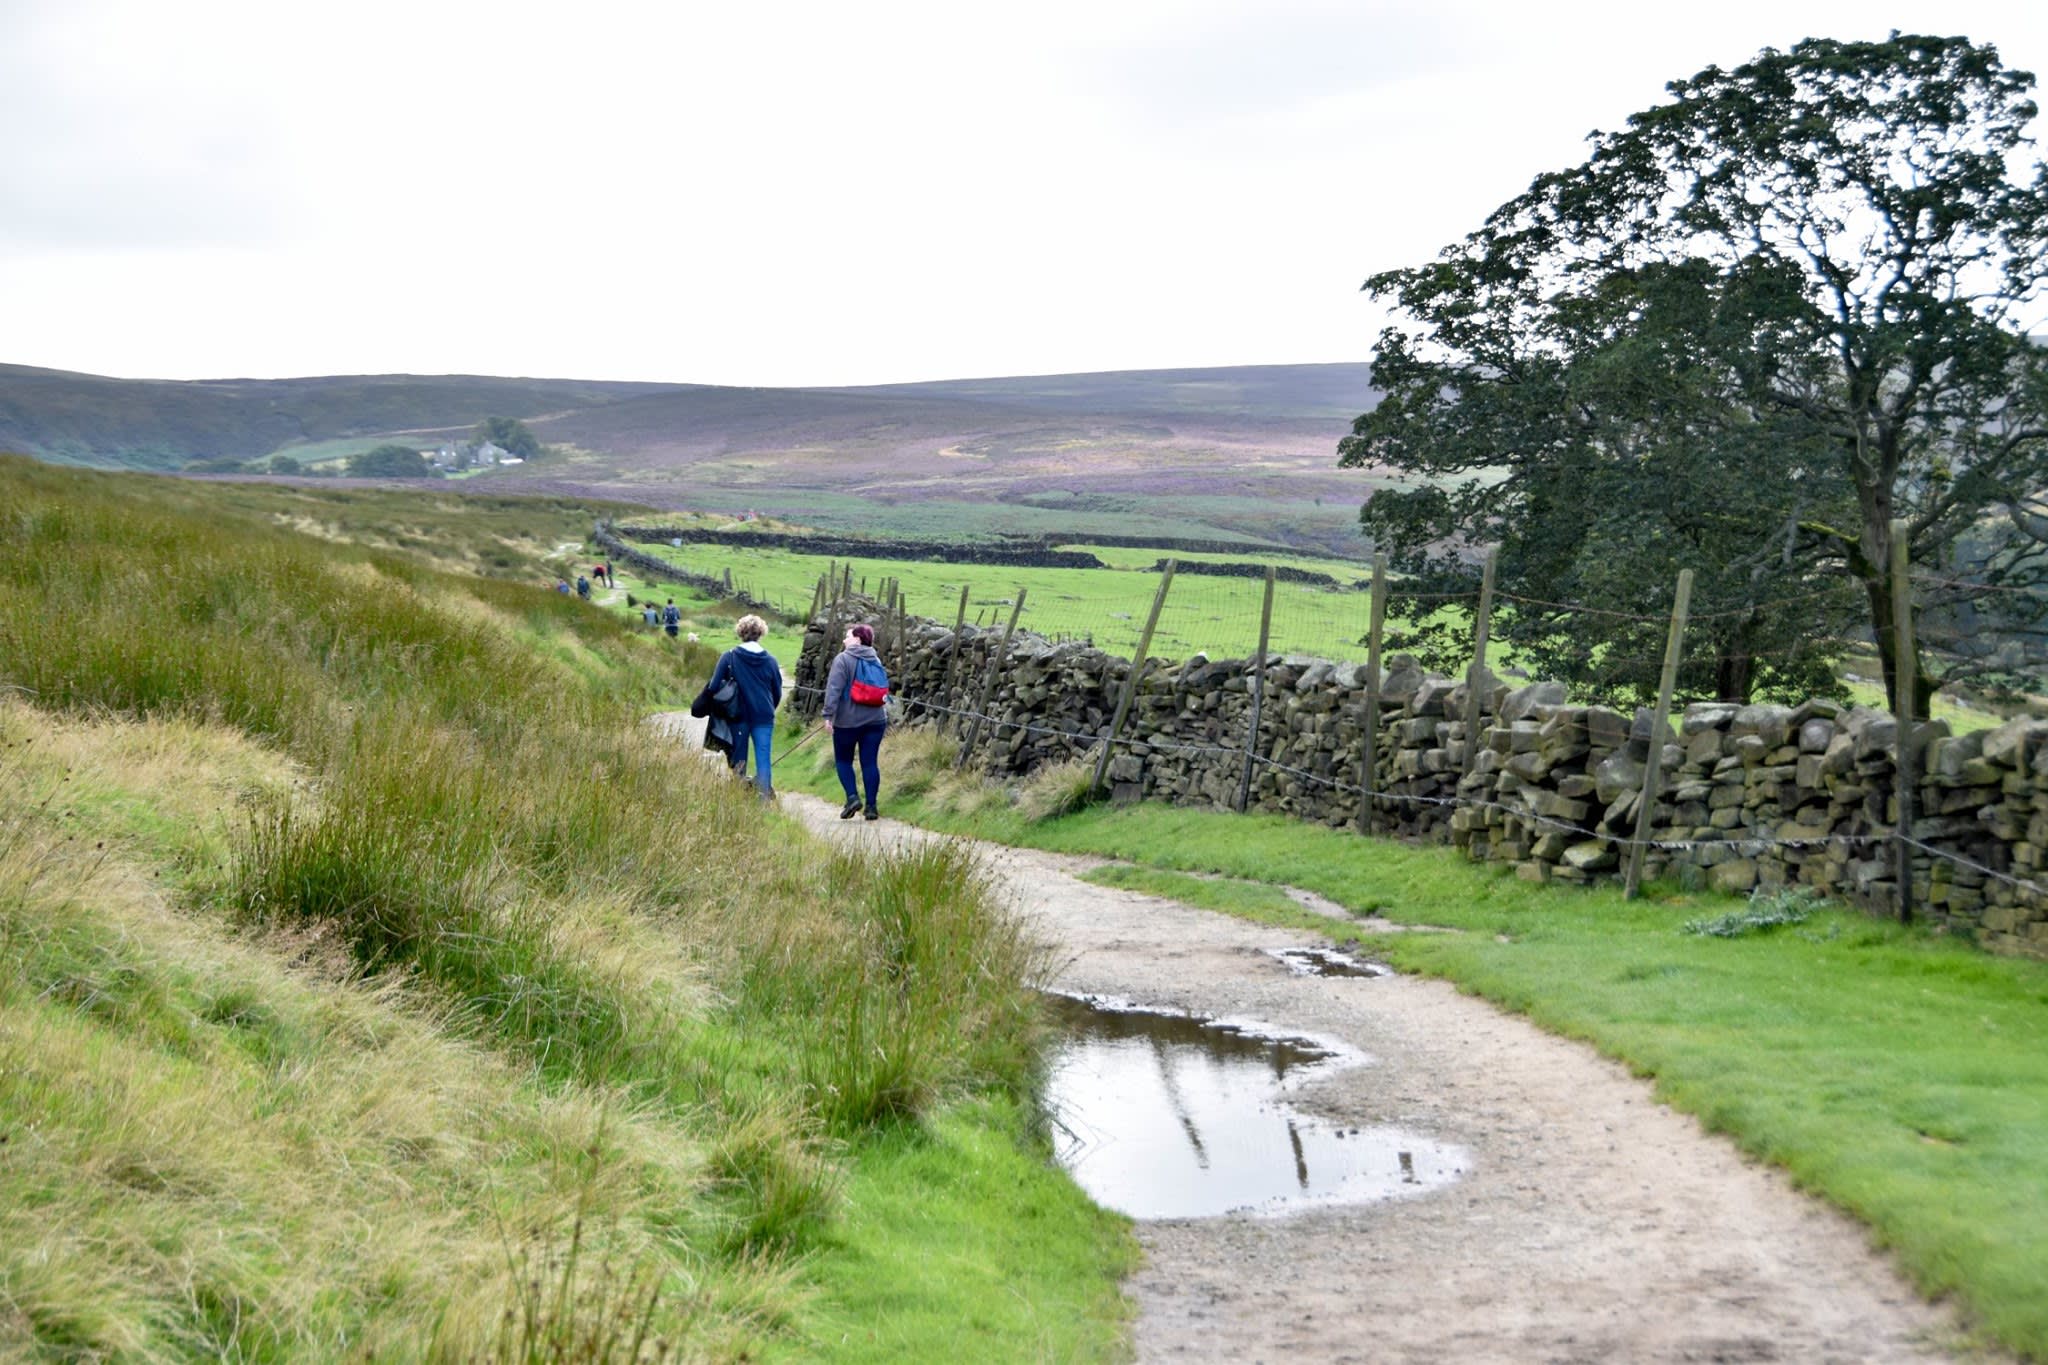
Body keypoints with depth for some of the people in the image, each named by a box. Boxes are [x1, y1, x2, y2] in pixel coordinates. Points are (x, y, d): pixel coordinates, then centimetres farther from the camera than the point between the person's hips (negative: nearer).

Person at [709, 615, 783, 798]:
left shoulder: (729, 657, -6)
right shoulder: (770, 661, -1)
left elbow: (714, 687, -7)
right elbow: (777, 693, 8)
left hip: (738, 716, 0)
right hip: (764, 716, 0)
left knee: (739, 760, 11)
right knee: (763, 759, 2)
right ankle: (765, 799, -3)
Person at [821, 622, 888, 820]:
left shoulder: (843, 659, -8)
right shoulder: (875, 660, 12)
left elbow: (834, 689, -15)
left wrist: (828, 715, -16)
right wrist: (885, 716, 27)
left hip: (848, 721, -4)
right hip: (875, 719, 5)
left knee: (843, 760, 9)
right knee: (870, 762, 4)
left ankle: (852, 797, -8)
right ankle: (871, 806, 1)